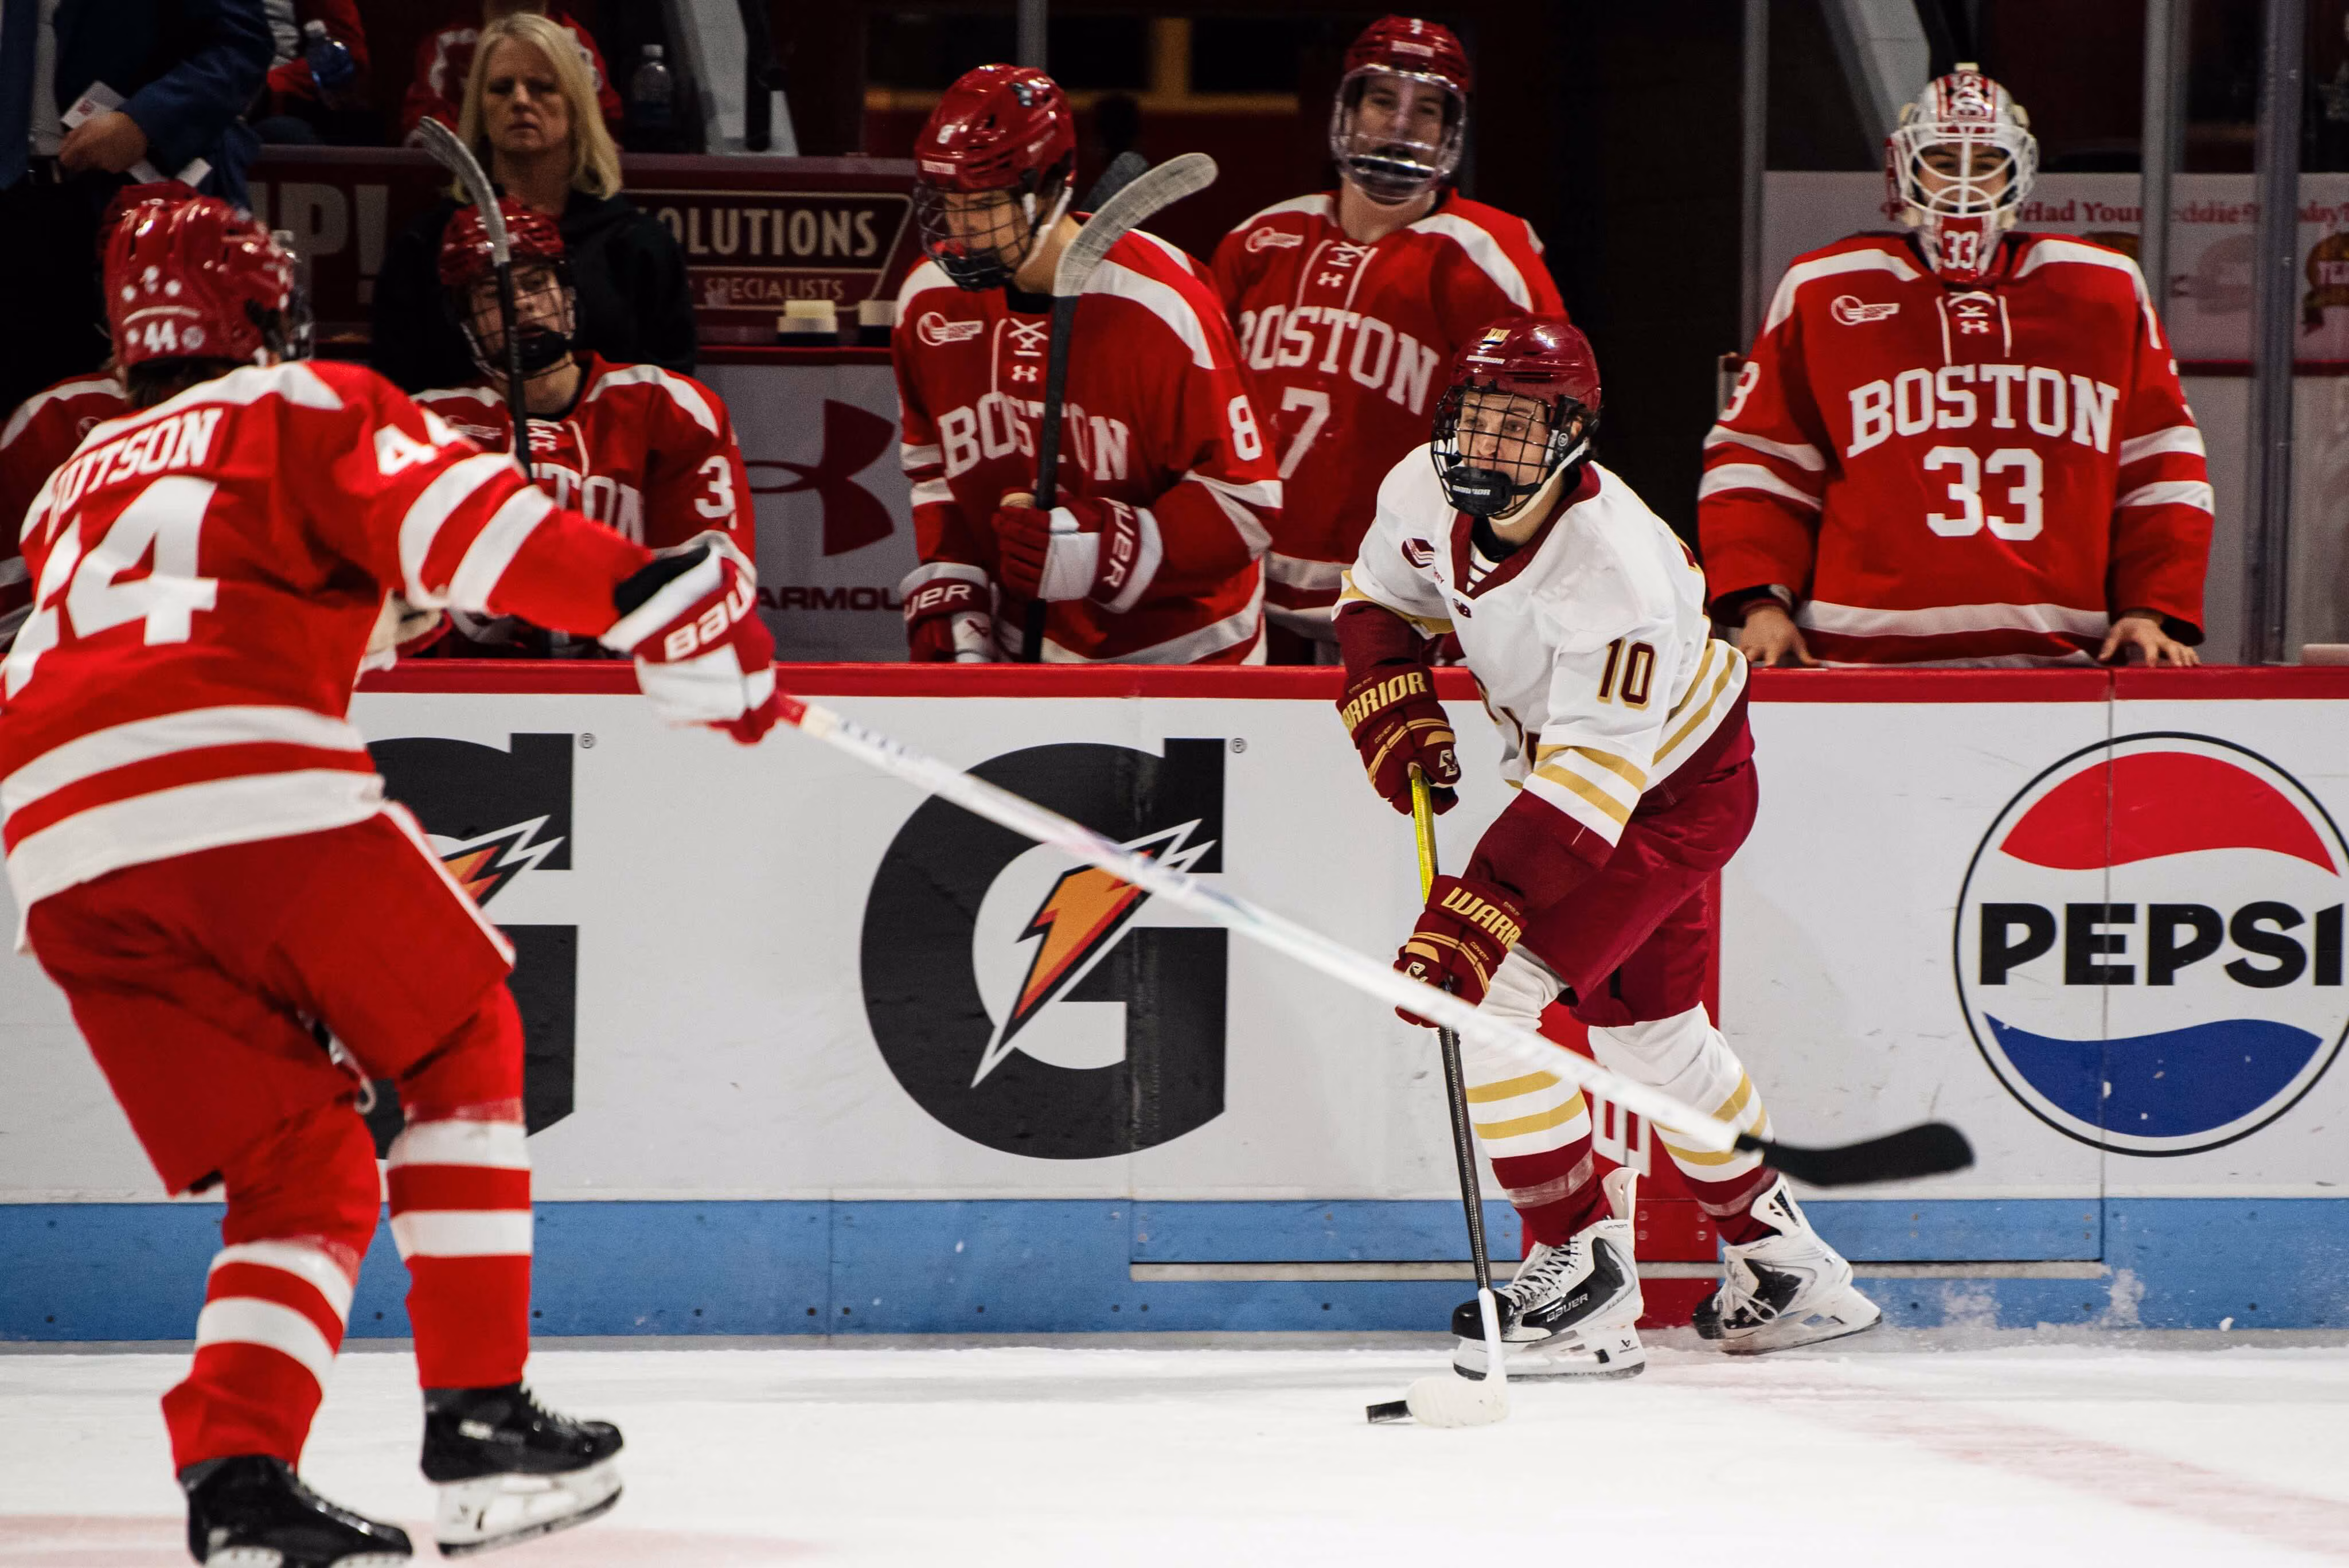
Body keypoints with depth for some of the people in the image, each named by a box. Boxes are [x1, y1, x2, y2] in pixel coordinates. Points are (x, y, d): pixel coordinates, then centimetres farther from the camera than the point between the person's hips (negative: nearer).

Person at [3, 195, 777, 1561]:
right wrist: (662, 596, -10)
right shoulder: (311, 407, 15)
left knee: (306, 1174, 13)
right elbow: (461, 520, -3)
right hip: (250, 784, -5)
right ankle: (479, 1421, 8)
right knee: (462, 1045, 16)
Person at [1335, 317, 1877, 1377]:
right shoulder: (1426, 494, -15)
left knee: (1491, 983, -20)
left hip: (1672, 792, -9)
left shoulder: (1612, 568, -37)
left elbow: (1590, 783, -40)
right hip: (1559, 757, 9)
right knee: (1647, 1023, 19)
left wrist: (1474, 912, -47)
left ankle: (1582, 1276, -14)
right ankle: (1784, 1269, 35)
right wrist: (1390, 705, -10)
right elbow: (1379, 600, 9)